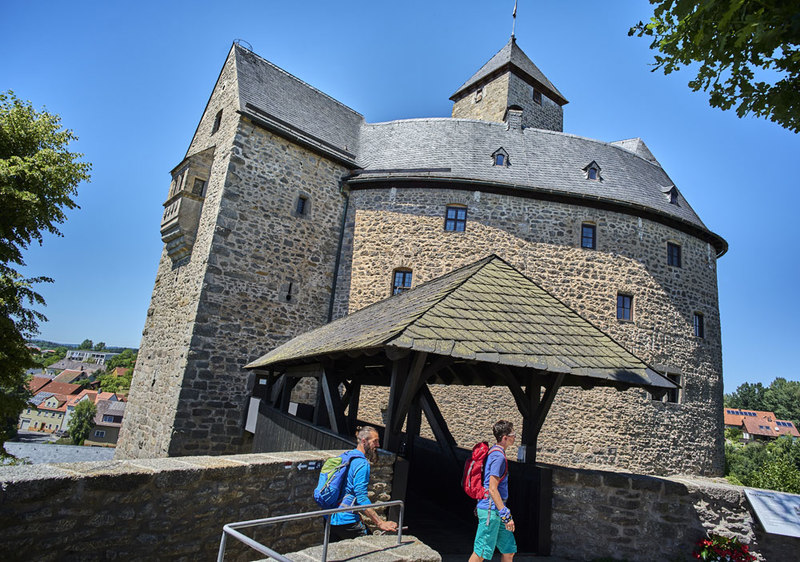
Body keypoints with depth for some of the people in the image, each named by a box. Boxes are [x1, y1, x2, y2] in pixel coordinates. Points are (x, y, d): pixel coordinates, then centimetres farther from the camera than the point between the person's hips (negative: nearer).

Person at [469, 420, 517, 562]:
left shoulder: (494, 452, 12)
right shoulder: (498, 456, -19)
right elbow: (492, 489, -22)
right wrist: (506, 514, -20)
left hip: (496, 510, 10)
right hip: (491, 510, -10)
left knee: (509, 551, 13)